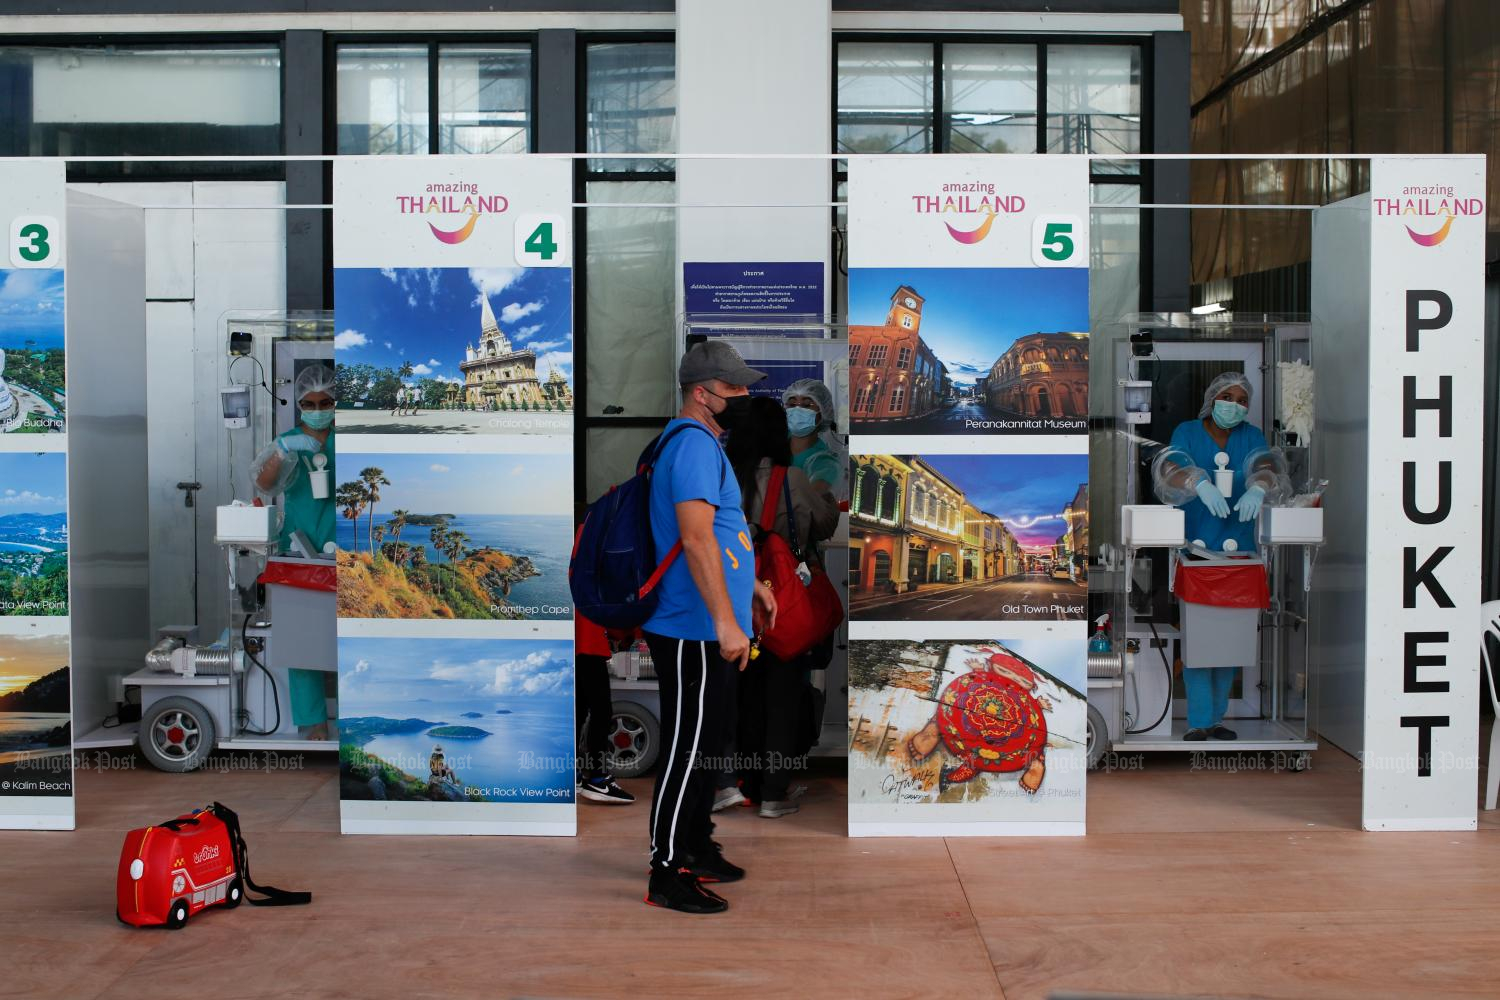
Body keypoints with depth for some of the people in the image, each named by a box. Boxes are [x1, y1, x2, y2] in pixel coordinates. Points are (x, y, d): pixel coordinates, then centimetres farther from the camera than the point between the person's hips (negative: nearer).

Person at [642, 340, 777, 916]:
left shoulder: (704, 443, 19)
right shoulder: (694, 443, -16)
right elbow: (695, 536, -26)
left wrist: (751, 585, 30)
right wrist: (725, 619, -28)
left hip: (707, 632, 11)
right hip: (692, 632, -11)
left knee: (703, 745, 18)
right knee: (685, 750, -5)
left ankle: (699, 852, 30)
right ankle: (667, 876, 2)